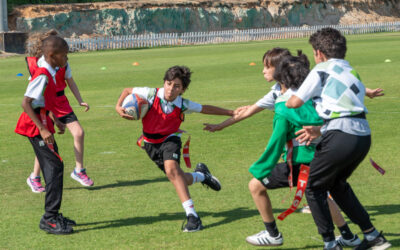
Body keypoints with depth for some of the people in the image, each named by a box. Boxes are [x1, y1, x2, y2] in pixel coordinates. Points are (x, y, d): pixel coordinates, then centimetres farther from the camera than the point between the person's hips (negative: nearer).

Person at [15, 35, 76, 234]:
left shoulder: (49, 75, 12)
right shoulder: (43, 76, -18)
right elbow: (26, 103, -25)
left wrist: (54, 120, 28)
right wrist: (42, 129, -27)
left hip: (41, 125, 10)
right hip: (36, 127, -10)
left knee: (53, 168, 13)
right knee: (55, 166, -12)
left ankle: (52, 216, 20)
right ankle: (49, 219, -12)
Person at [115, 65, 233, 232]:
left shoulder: (183, 105, -18)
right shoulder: (151, 94, -21)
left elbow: (205, 109, 0)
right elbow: (127, 91, -3)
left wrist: (231, 113, 4)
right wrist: (118, 107, -21)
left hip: (170, 139, -2)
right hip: (151, 143, 2)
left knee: (171, 169, -32)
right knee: (180, 180, 2)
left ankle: (192, 215, -33)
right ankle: (201, 175, 40)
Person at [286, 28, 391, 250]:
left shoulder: (322, 70, 4)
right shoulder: (353, 75, 26)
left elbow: (295, 102, 5)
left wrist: (285, 101, 29)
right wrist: (319, 130, 14)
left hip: (341, 137, -7)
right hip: (364, 136, 7)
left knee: (314, 189, 10)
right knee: (338, 183, 27)